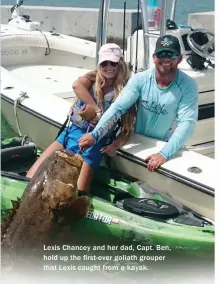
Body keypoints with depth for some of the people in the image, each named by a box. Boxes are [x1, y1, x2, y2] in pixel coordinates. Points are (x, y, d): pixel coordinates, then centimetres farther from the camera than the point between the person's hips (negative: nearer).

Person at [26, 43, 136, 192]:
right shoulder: (93, 78, 7)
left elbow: (127, 128, 2)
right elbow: (77, 85, -19)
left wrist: (116, 144, -16)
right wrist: (97, 110, -22)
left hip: (96, 141, -3)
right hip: (73, 132, 3)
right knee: (31, 179, -7)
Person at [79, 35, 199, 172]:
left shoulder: (188, 86, -15)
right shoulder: (140, 79, -10)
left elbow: (187, 123, -23)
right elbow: (117, 107, -19)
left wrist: (164, 154, -36)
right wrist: (95, 134, -35)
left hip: (167, 147, -2)